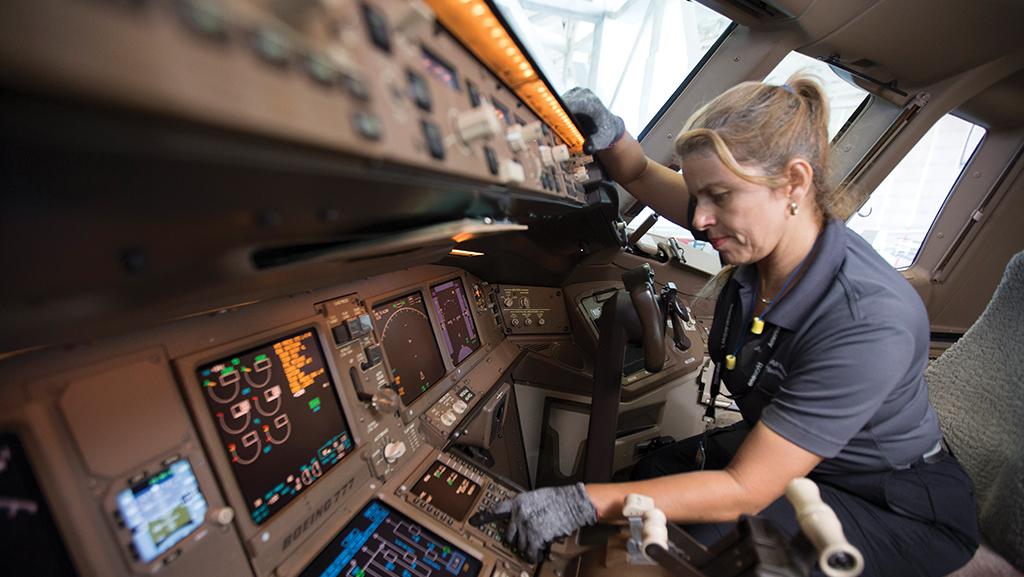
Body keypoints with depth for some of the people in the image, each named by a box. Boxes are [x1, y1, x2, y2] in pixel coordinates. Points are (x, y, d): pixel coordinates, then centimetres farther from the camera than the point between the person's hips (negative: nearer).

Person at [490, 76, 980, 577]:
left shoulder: (869, 321, -35)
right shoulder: (763, 229, -16)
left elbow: (744, 491, -32)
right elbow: (641, 176, -2)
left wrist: (584, 503, -33)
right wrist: (608, 134, -24)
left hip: (897, 510, -5)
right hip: (778, 448, 6)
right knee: (650, 470, -12)